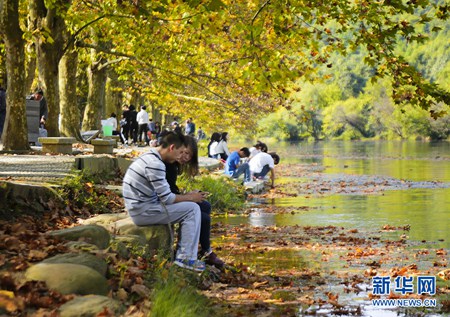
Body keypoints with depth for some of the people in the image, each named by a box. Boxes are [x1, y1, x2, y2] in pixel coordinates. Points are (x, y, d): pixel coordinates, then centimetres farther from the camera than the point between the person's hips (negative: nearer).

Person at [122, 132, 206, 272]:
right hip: (143, 211, -10)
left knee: (185, 207, 18)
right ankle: (186, 259, -6)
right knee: (192, 209, -9)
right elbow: (166, 198, -18)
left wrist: (187, 195, 9)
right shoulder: (155, 164, -21)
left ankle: (181, 255, 16)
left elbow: (163, 192, 18)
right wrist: (191, 198, -5)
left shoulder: (150, 157, 11)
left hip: (139, 207, 10)